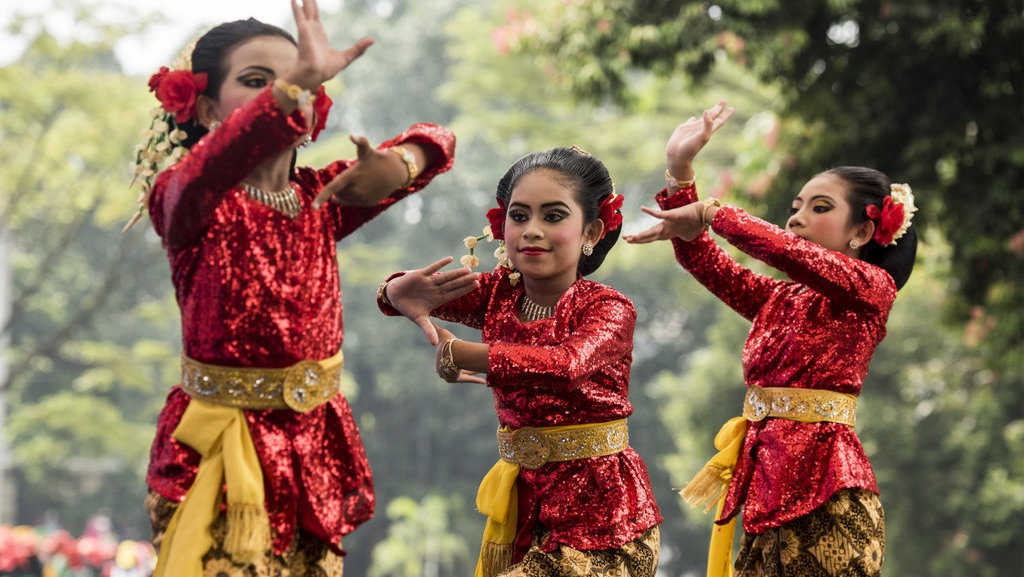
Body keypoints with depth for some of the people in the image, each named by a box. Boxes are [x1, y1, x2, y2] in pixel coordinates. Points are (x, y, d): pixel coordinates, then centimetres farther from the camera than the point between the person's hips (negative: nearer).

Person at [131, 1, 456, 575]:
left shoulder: (321, 199, 7)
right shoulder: (188, 202, -9)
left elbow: (435, 141, 12)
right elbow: (208, 168, -34)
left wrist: (393, 168, -13)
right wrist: (296, 83, -48)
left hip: (314, 440, 5)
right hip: (222, 449, -5)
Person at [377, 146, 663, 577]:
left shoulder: (609, 310, -13)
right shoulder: (499, 293, 4)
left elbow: (567, 365, -33)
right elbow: (394, 296, 2)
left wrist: (454, 352, -25)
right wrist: (405, 293, -25)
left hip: (597, 507, -5)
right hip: (523, 498, 5)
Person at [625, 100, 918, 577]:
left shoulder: (871, 287, -3)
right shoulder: (779, 299, 18)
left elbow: (789, 251, -18)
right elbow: (706, 264, 14)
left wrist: (710, 213, -10)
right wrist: (680, 172, 6)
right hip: (765, 483, 7)